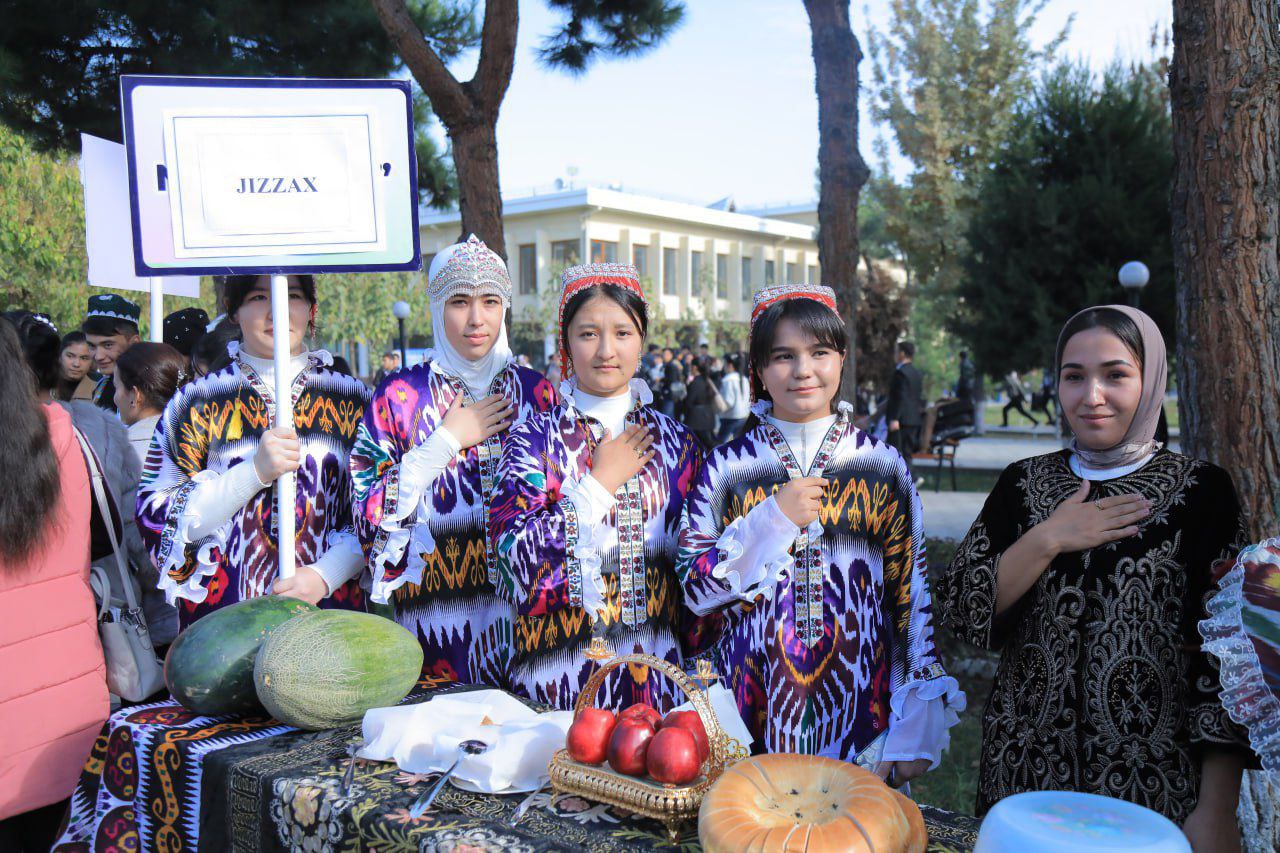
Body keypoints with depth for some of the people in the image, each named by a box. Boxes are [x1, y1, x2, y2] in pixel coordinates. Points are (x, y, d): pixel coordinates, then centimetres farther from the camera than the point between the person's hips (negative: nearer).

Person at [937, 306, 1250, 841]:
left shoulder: (1201, 491, -6)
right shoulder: (1024, 482, 2)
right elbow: (961, 614, -5)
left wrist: (1217, 808, -11)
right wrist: (1048, 540, -16)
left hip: (1154, 783, -2)